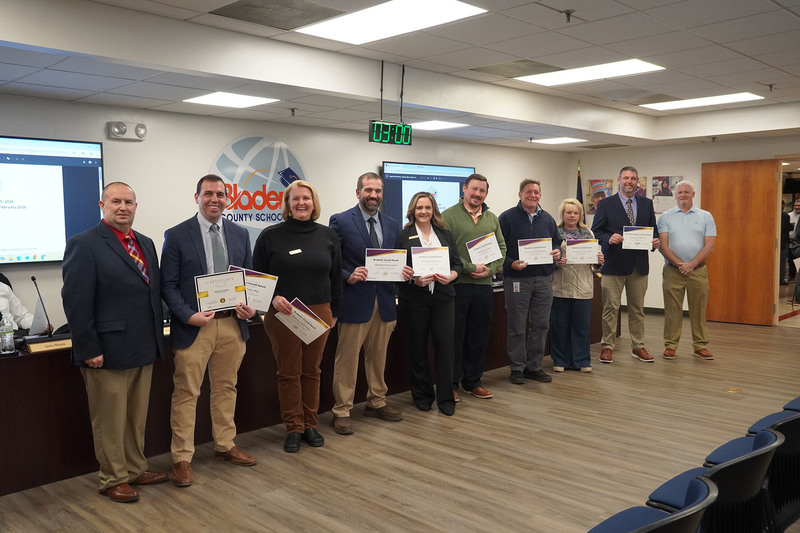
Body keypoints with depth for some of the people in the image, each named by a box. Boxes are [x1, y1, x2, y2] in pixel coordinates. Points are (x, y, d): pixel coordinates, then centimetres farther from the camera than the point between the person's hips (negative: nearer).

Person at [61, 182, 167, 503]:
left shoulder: (146, 244, 12)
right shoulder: (83, 245, -10)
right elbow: (76, 303, -14)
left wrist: (157, 338, 11)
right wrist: (89, 350, -17)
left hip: (144, 350, 7)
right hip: (108, 352, -7)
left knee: (137, 416, 17)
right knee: (110, 421, 7)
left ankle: (135, 469, 32)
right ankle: (113, 479, 22)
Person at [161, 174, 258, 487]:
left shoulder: (240, 234, 9)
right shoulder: (176, 236, -3)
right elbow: (168, 285, -5)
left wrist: (251, 306, -5)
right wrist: (189, 316, -18)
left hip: (232, 325, 4)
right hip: (194, 327, -4)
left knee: (226, 388, 15)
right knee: (186, 393, 3)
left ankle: (225, 445, 31)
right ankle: (182, 459, 15)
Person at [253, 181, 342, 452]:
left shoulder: (328, 236, 6)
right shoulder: (271, 236, -1)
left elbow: (335, 277, 12)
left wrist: (334, 311, 11)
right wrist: (272, 297, -14)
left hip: (319, 313, 3)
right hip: (283, 315, -2)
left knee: (311, 371, 11)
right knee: (289, 372, 5)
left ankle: (310, 424, 24)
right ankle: (294, 428, 17)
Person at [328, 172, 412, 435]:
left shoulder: (392, 225, 11)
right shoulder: (341, 221, -5)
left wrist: (404, 272, -4)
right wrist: (348, 276, -21)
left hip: (384, 301, 5)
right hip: (354, 301, -5)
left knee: (378, 357, 16)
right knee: (346, 359, 2)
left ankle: (377, 403, 32)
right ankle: (342, 411, 13)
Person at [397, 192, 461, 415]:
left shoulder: (445, 234, 12)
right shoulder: (403, 236, 1)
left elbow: (457, 263, 10)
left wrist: (452, 275, -10)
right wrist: (414, 280, -18)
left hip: (443, 297, 2)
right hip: (414, 299, -2)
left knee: (445, 345, -1)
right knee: (418, 347, 7)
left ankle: (446, 398, 10)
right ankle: (422, 395, 22)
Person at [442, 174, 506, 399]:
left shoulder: (492, 218, 14)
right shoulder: (449, 216, -3)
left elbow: (501, 248, 13)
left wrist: (490, 269, -4)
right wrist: (470, 267, -15)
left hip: (484, 286, 5)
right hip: (457, 285, -5)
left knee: (479, 337, 12)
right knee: (454, 336, 2)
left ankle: (473, 382, 24)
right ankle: (451, 384, 13)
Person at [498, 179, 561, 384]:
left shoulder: (547, 219, 13)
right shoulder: (507, 217, -3)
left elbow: (557, 243, 20)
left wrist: (557, 252, -2)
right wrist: (510, 263, -20)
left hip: (544, 279, 5)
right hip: (517, 279, -5)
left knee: (541, 325, 9)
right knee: (517, 327, 1)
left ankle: (534, 366, 20)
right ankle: (517, 368, 12)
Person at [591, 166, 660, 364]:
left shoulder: (647, 204, 12)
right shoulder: (605, 204, 0)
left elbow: (653, 229, 13)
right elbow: (595, 231, -3)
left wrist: (655, 241, -8)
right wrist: (609, 238, -22)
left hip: (639, 265, 4)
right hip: (614, 264, -3)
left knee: (637, 308, 11)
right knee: (611, 307, 0)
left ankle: (638, 346, 22)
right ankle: (607, 346, 11)